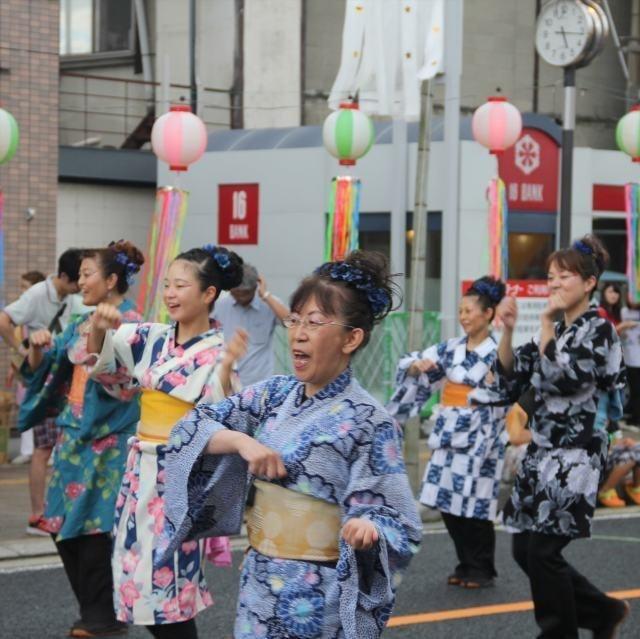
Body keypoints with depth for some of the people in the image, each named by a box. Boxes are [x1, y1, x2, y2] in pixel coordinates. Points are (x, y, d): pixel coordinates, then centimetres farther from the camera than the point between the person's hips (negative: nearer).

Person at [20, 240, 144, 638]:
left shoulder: (131, 323, -8)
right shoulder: (82, 325, 14)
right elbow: (44, 369, 16)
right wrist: (39, 348, -4)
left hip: (107, 439, -8)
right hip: (75, 434, 8)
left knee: (95, 527, -7)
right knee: (63, 527, 8)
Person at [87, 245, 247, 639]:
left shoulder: (218, 353, -10)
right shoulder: (150, 338, 6)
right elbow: (101, 366, 12)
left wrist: (227, 367, -34)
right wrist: (99, 328, -8)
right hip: (142, 468, 6)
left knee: (166, 581, -5)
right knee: (139, 575, 10)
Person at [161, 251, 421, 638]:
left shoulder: (369, 421, -14)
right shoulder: (274, 394, 4)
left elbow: (397, 520, -14)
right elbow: (193, 426, 2)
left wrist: (367, 528, -35)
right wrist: (241, 441, -15)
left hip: (322, 595, -5)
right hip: (260, 581, 5)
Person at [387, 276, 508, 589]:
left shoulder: (497, 354, -7)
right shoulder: (451, 348, 8)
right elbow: (410, 366, 9)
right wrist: (418, 365, -11)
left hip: (479, 436, -5)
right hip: (448, 434, 5)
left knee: (475, 505, -2)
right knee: (448, 504, 7)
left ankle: (481, 569, 11)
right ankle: (465, 564, 20)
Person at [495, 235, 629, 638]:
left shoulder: (598, 330, -8)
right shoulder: (555, 331, 13)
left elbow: (561, 378, -21)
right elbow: (511, 381, 8)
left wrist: (547, 325, -16)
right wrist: (508, 332, -3)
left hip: (575, 455, -8)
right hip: (542, 451, 8)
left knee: (542, 551, -7)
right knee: (525, 550, 9)